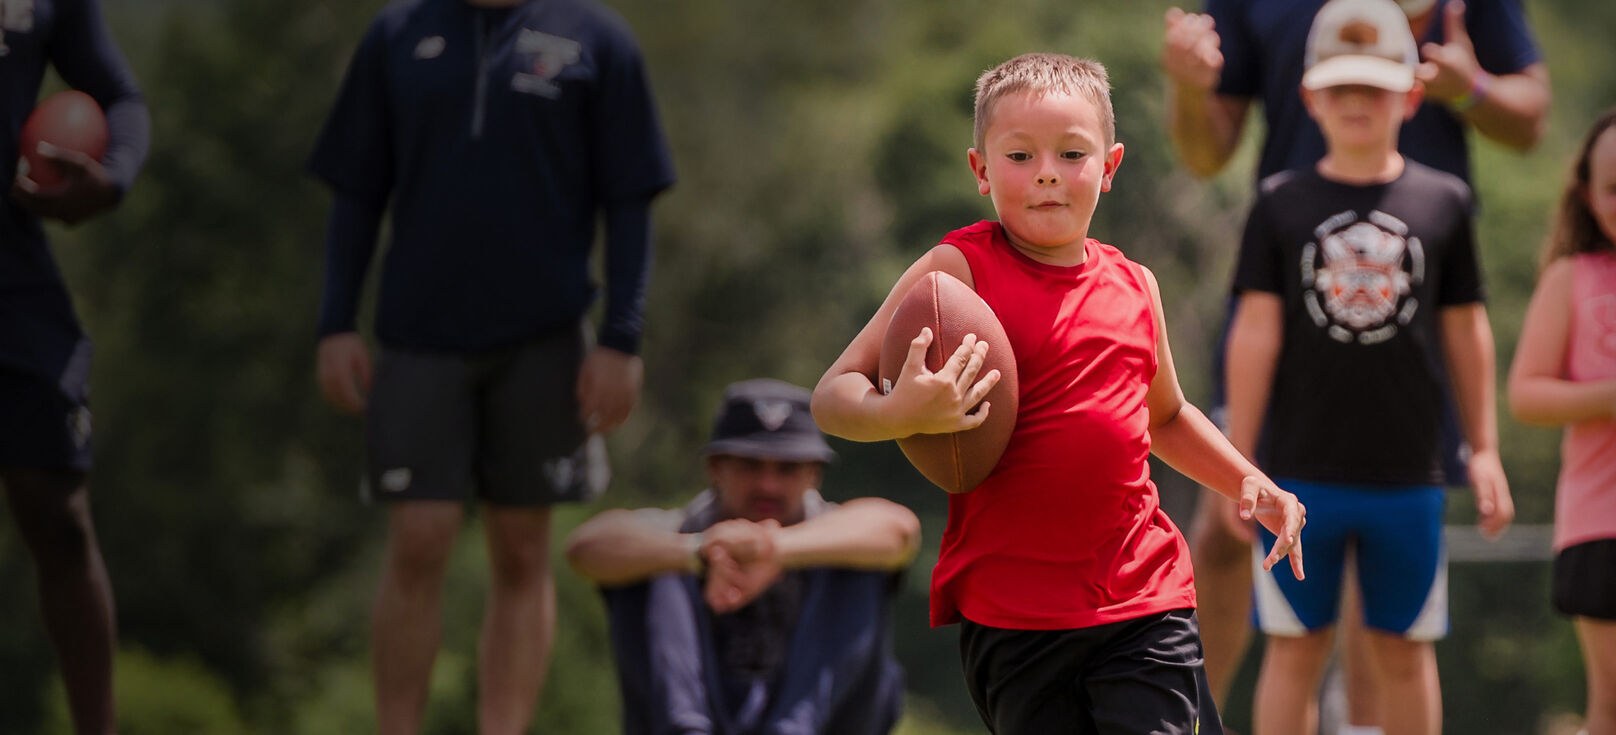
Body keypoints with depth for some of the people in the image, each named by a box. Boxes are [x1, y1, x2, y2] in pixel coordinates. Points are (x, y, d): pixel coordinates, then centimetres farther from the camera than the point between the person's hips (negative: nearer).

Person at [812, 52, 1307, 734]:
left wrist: (1248, 482, 15)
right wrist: (899, 413, -32)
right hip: (1010, 615, -3)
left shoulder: (1133, 286, 10)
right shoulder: (960, 269, -7)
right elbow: (833, 396, -11)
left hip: (1144, 601, 3)